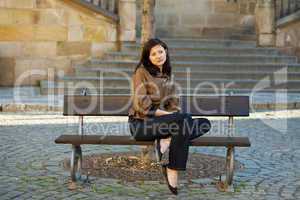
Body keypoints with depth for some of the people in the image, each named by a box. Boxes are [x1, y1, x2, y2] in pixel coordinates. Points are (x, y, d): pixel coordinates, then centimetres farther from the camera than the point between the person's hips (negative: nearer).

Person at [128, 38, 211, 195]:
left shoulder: (166, 73, 16)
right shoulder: (141, 72, -5)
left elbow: (173, 102, 16)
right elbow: (141, 105, -14)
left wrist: (177, 114, -6)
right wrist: (167, 114, -17)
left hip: (160, 119, 7)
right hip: (141, 123, -7)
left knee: (204, 124, -12)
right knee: (184, 120, -32)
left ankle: (166, 141, -24)